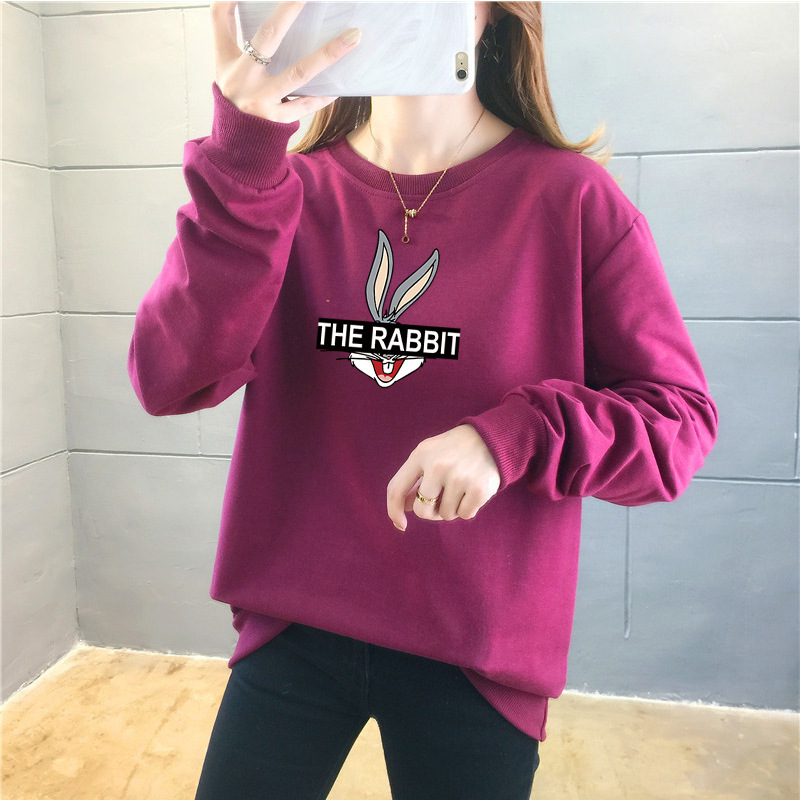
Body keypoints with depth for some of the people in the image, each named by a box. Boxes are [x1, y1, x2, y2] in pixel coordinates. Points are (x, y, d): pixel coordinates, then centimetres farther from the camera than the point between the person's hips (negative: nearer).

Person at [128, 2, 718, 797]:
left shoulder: (569, 197, -8)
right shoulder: (291, 191, -2)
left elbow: (681, 415, -6)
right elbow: (170, 380, -15)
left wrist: (515, 434, -24)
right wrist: (241, 151, -26)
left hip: (477, 651, -1)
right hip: (292, 625, 2)